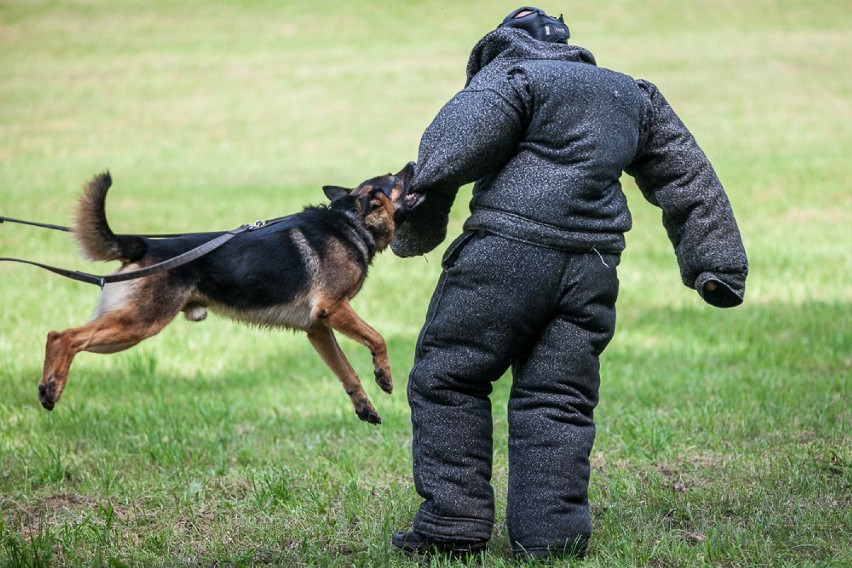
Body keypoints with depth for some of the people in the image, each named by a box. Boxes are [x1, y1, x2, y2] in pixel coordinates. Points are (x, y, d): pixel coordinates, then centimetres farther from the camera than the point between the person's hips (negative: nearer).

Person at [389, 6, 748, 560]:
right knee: (559, 400, 10)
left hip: (509, 250, -5)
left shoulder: (514, 78, 5)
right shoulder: (631, 94, 25)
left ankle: (453, 524, 1)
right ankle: (551, 536, 2)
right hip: (593, 272, 6)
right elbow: (690, 180, 26)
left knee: (447, 378, 5)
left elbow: (452, 147, -11)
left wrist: (416, 231, -1)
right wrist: (719, 265, 27)